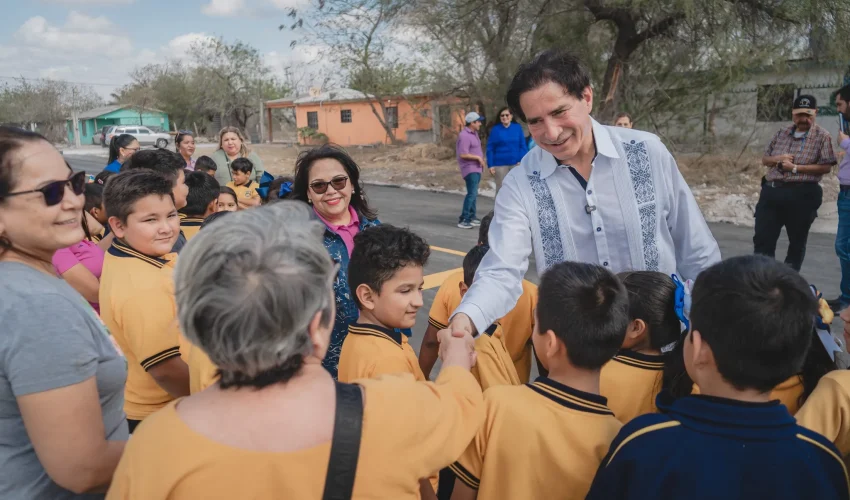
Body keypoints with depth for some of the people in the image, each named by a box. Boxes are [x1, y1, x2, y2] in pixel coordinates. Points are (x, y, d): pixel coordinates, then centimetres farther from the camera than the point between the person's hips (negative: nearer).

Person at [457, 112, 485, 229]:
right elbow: (463, 154, -23)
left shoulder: (474, 133, 14)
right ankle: (463, 220, -17)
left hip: (476, 168, 10)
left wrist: (482, 159, 11)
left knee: (473, 193, 14)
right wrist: (478, 157, -15)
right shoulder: (464, 135, -17)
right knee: (472, 193, -17)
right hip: (470, 168, -10)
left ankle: (471, 217, 22)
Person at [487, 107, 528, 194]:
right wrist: (491, 165, -7)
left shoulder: (518, 127, 3)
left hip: (516, 163, 1)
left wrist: (522, 161, -10)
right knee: (501, 189, 6)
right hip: (500, 164, -1)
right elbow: (490, 149, -1)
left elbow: (523, 145, 2)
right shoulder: (495, 129, 0)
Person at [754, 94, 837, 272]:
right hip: (771, 192, 4)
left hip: (801, 195, -4)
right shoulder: (781, 134, 12)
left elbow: (826, 167, -8)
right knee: (762, 238, 0)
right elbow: (764, 159, 17)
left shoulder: (822, 136, -2)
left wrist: (795, 168, -15)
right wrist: (778, 159, -5)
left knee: (797, 242, 8)